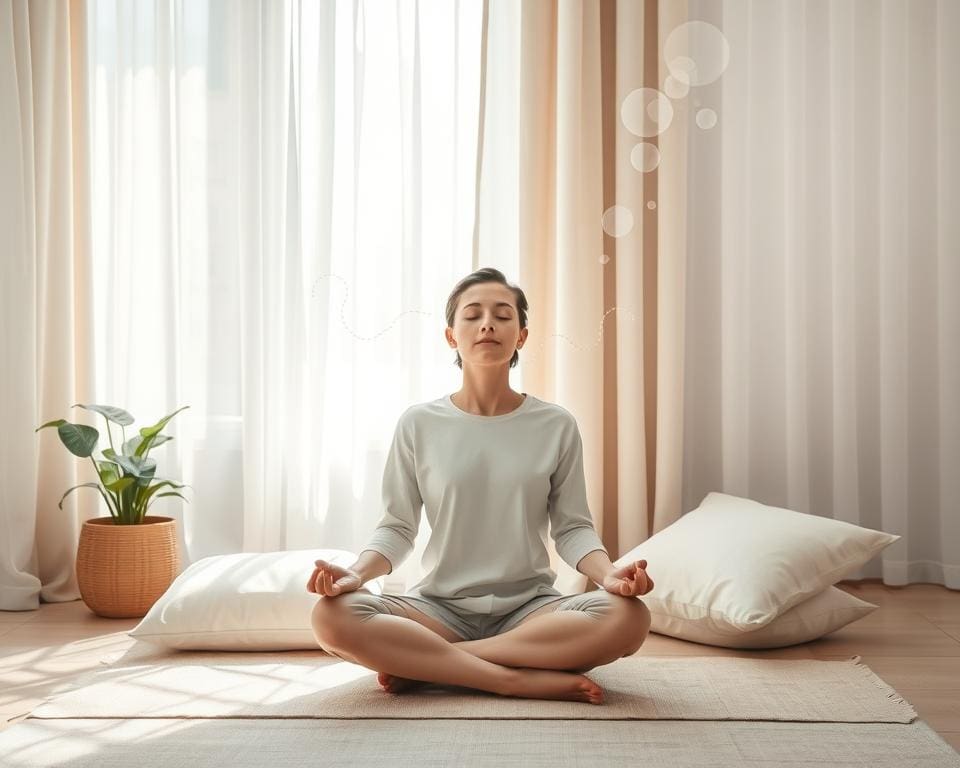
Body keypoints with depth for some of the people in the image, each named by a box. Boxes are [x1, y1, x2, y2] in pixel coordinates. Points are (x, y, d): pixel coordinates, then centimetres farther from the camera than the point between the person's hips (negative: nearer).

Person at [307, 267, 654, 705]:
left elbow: (572, 527, 4)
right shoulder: (418, 424, 3)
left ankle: (421, 663, -20)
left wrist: (609, 573, -18)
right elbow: (396, 527, 4)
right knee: (332, 619, -29)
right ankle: (523, 680, -25)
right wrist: (357, 573, -17)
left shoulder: (556, 426, 3)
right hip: (441, 606, -1)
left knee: (628, 619, -31)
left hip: (529, 606, 1)